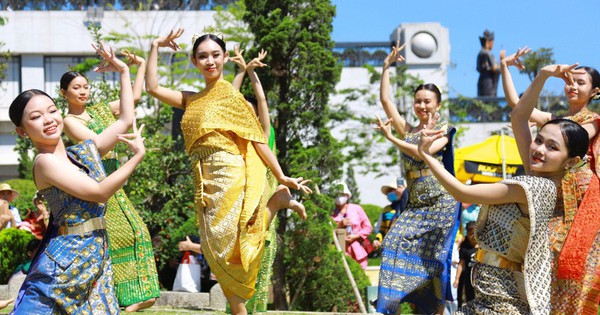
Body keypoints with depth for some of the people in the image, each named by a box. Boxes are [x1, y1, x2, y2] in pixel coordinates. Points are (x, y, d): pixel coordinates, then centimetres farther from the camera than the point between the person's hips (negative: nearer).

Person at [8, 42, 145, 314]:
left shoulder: (85, 151, 11)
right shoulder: (45, 162, -12)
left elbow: (126, 121, 19)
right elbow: (99, 192, -16)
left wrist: (123, 71, 19)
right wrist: (138, 155, -8)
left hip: (96, 255, 7)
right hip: (67, 258, -7)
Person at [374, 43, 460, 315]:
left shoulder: (443, 129, 2)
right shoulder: (408, 131, 13)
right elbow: (385, 99, 10)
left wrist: (392, 139, -10)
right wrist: (386, 66, 8)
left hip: (441, 203, -4)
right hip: (414, 206, 4)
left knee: (436, 257, -4)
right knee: (394, 244, -12)